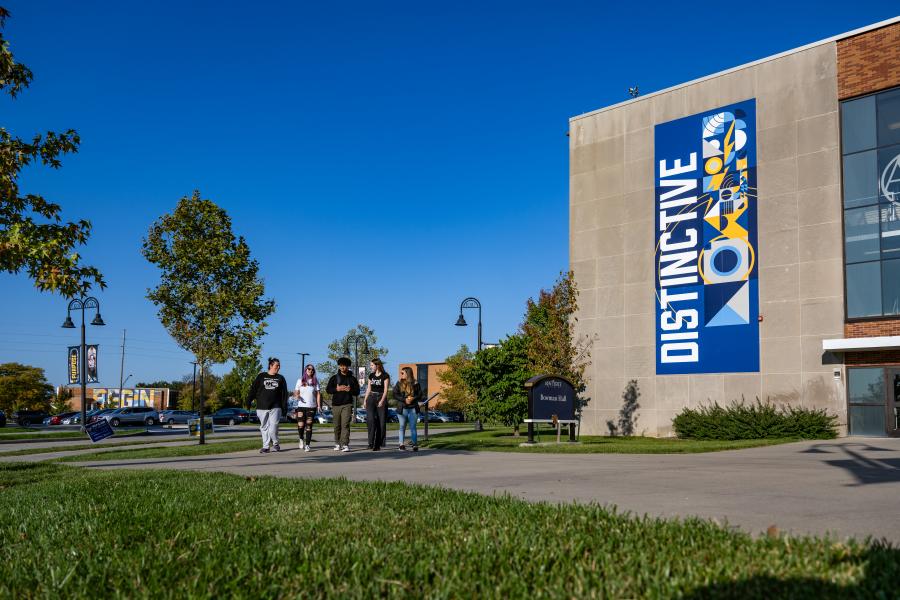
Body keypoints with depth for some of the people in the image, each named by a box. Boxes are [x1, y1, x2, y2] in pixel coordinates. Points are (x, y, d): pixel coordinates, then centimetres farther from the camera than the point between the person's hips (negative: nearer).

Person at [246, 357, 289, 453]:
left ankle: (275, 442, 11)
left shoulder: (280, 378, 12)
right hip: (262, 407, 0)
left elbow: (284, 393, 10)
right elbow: (253, 389, 6)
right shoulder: (261, 377, 7)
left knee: (273, 426, -11)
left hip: (275, 407, 0)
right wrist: (248, 401, -1)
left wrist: (284, 406, 3)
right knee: (264, 427, 4)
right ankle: (265, 446, 11)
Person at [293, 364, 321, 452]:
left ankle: (307, 445, 3)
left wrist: (319, 405, -2)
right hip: (301, 406, 0)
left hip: (311, 407, 0)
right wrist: (297, 396, -13)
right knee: (300, 426, -7)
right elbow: (295, 392, 10)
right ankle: (301, 439, 22)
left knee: (309, 426, -3)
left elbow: (318, 394, 7)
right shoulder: (300, 381, 8)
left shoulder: (315, 381, 7)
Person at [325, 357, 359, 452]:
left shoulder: (352, 378, 10)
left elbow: (357, 392, 9)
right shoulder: (334, 377, 10)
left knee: (345, 424, -14)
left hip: (347, 405, -2)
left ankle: (345, 444, -18)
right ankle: (337, 443, 22)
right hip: (336, 405, 2)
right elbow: (328, 389, 4)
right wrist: (337, 389, -12)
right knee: (337, 425, 7)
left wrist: (350, 390, -11)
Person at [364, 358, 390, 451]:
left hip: (381, 398, -3)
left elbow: (386, 390, -9)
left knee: (381, 422, -3)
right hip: (371, 398, 3)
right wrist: (365, 400, 9)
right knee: (370, 420, -14)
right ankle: (371, 443, -15)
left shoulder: (385, 376, -3)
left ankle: (378, 445, 4)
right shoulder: (371, 376, 13)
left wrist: (382, 401, -21)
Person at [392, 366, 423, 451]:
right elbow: (395, 395, -3)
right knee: (402, 426, 5)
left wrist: (413, 398, -16)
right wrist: (404, 400, -15)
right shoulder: (399, 383, 5)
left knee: (413, 427, 0)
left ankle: (415, 445, 1)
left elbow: (420, 395, 2)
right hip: (402, 408, 1)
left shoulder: (415, 384, 3)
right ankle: (401, 444, 10)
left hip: (413, 409, -1)